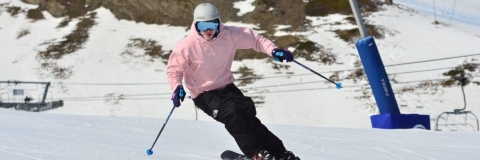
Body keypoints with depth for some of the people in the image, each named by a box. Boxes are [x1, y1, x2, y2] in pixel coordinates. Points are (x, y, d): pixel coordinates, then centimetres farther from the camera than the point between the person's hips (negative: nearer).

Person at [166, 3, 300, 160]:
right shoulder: (187, 46, -19)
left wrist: (273, 50, -18)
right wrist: (177, 87, -28)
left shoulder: (229, 34, -11)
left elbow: (252, 38, -3)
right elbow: (174, 69, -9)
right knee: (231, 113, -28)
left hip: (227, 87, 3)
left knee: (248, 116, -14)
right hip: (203, 94, -3)